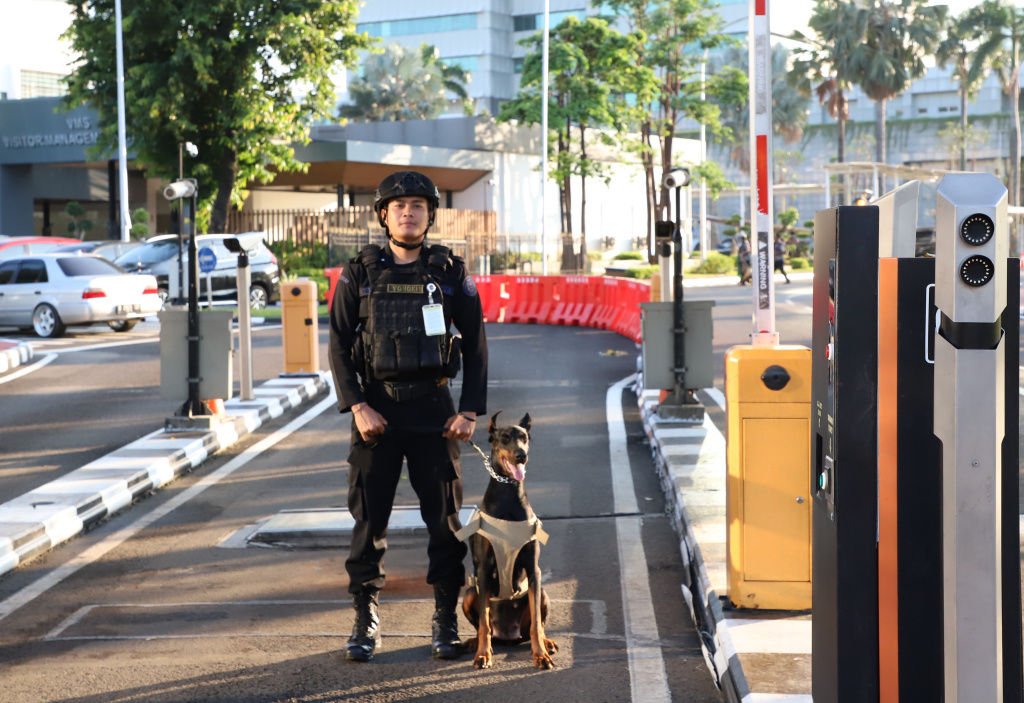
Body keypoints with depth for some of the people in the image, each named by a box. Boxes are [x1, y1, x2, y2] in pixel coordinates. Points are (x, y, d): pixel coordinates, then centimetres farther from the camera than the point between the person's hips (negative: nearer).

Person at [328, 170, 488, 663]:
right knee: (369, 518, 2)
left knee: (445, 518, 1)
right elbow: (339, 347, 3)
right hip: (377, 412, 0)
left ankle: (446, 621, 12)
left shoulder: (451, 274, 4)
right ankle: (365, 620, 12)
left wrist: (470, 411, -2)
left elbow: (475, 347, 6)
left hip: (434, 412, 0)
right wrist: (357, 406, -8)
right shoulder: (359, 275, 4)